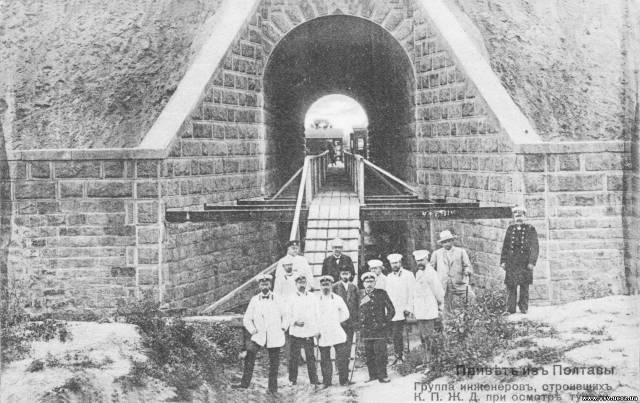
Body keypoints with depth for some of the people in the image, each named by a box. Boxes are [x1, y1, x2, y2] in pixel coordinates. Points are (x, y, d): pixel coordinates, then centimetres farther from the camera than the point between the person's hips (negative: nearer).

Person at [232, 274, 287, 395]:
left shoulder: (277, 299, 3)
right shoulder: (254, 300, 3)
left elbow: (284, 315, 17)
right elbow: (246, 319, 8)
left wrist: (283, 327, 6)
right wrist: (252, 330, -3)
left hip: (275, 336, 0)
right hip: (259, 336, 0)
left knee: (274, 363, 4)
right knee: (249, 357, -17)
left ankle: (273, 388, 16)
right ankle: (244, 383, -10)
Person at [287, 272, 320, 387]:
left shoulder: (312, 298, 8)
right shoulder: (292, 299, 4)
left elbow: (317, 314, 9)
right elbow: (288, 316, 4)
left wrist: (317, 330, 2)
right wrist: (295, 322, -15)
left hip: (309, 332, 1)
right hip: (295, 332, -1)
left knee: (311, 357, 0)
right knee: (293, 357, 2)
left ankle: (314, 381, 7)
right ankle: (292, 380, 14)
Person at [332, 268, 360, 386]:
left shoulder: (354, 288, 10)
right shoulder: (335, 287, -2)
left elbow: (357, 305, 12)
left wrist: (357, 321, 5)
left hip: (351, 323, 4)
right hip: (339, 323, -4)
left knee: (347, 350, 9)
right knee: (340, 351, -6)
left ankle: (345, 376, 18)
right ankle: (343, 378, -4)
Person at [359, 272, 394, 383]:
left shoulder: (381, 294, 0)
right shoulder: (361, 295, 7)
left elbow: (391, 310, 3)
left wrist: (385, 323, -2)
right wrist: (360, 323, 9)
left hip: (379, 329, -3)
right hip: (366, 330, 3)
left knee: (380, 353, -6)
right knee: (369, 354, 5)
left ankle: (382, 375, 2)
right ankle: (373, 375, 14)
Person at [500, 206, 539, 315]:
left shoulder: (530, 229, 2)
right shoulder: (510, 228, 11)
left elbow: (534, 247, -2)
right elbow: (505, 246, 12)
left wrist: (532, 262, -10)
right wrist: (503, 261, 6)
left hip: (525, 262, -2)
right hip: (511, 261, 2)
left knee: (524, 286, 2)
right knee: (510, 285, -2)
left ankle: (523, 308, 11)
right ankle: (510, 309, 1)